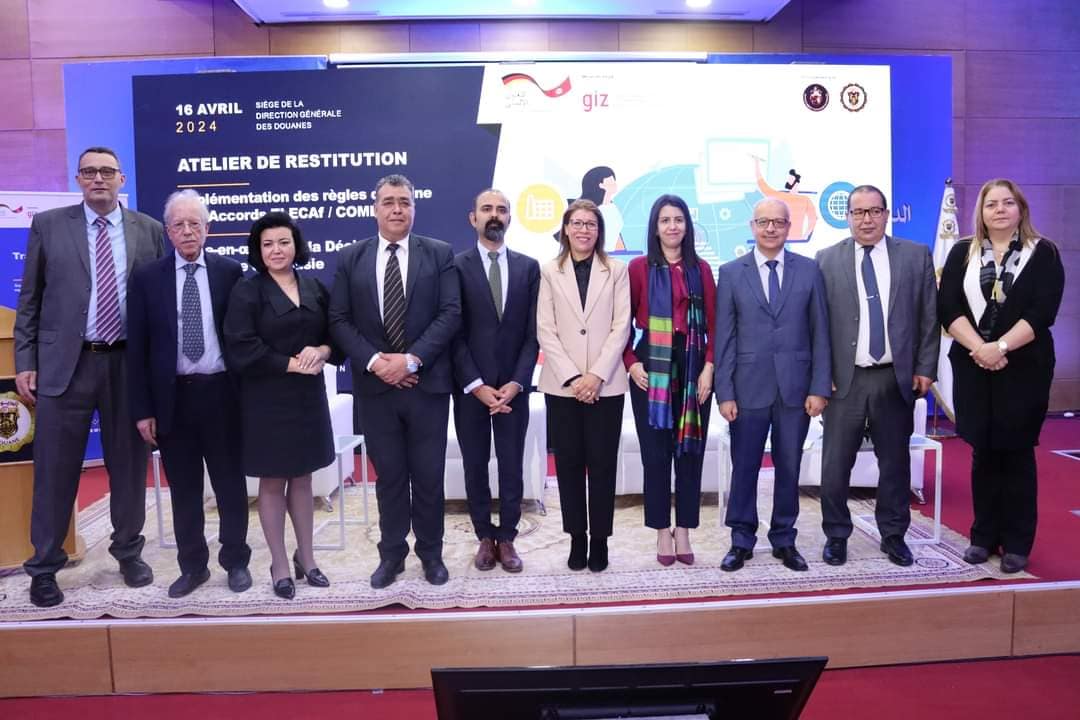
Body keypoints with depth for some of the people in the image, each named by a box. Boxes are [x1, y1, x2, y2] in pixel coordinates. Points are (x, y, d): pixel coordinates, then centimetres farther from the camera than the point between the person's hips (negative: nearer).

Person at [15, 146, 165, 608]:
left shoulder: (149, 230, 6)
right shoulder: (48, 225, 4)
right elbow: (29, 300, 5)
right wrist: (24, 363, -1)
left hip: (130, 363, 1)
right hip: (65, 363, -1)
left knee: (129, 464, 11)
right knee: (55, 470, 5)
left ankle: (129, 551, 28)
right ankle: (44, 567, 20)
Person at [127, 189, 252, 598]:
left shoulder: (229, 272, 1)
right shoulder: (147, 278, 2)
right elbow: (137, 348, 2)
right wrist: (142, 409, -2)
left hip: (220, 393, -1)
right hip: (172, 396, 1)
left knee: (229, 482, 10)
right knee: (183, 488, 10)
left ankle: (236, 561, 24)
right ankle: (193, 565, 25)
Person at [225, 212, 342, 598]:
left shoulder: (314, 287, 7)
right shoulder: (247, 291, -6)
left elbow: (337, 333, 9)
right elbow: (241, 348, -14)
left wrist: (321, 352, -13)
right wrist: (291, 364, -16)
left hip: (308, 396, 4)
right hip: (266, 399, -4)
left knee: (302, 478, 12)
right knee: (272, 481, 5)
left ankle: (306, 557, 26)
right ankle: (279, 564, 18)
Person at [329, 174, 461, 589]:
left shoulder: (439, 254, 3)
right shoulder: (350, 259, 7)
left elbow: (450, 314, -6)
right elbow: (339, 321, 1)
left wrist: (411, 359, -16)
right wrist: (373, 362, -13)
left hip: (426, 383, -1)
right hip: (375, 385, 1)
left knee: (428, 475, 8)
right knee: (389, 475, 11)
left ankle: (430, 553, 26)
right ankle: (392, 554, 26)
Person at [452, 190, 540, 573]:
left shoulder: (528, 267, 5)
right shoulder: (456, 266, -1)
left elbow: (533, 332, 2)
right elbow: (453, 332, -5)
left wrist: (516, 382, -8)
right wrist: (476, 385, -12)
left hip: (512, 386, 1)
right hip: (470, 387, -1)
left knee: (511, 465, 6)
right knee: (475, 466, 9)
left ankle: (506, 538, 20)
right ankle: (485, 537, 24)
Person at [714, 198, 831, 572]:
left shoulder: (809, 270, 4)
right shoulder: (731, 273, 2)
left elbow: (820, 333, 4)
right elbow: (724, 337, 0)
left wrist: (819, 387, -3)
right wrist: (725, 392, -5)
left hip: (796, 387, 1)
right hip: (749, 388, -1)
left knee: (789, 468, 10)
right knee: (744, 468, 6)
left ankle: (784, 541, 25)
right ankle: (741, 541, 20)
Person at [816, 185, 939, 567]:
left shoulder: (916, 256, 5)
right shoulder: (827, 260, 2)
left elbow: (929, 317, 6)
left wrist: (925, 369, 1)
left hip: (897, 378, 1)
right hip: (844, 379, -1)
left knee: (895, 462, 12)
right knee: (835, 464, 4)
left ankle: (893, 535, 28)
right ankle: (836, 536, 21)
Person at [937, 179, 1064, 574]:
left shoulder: (1043, 253, 1)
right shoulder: (962, 253, 6)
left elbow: (1042, 312, -9)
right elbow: (948, 308, -3)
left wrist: (1000, 347, -19)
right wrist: (978, 348, -15)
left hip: (1024, 368, -2)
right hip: (972, 367, 2)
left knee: (1016, 453, 4)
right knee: (983, 452, 8)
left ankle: (1017, 543, 14)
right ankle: (984, 536, 18)